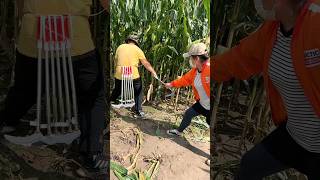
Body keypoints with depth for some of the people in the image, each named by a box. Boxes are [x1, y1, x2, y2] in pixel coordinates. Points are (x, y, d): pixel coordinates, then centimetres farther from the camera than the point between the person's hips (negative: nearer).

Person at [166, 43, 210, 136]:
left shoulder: (209, 69, -30)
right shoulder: (195, 71, -1)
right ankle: (179, 131, 47)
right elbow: (185, 79, 15)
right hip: (202, 104, 8)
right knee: (188, 114, 21)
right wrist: (172, 84, 23)